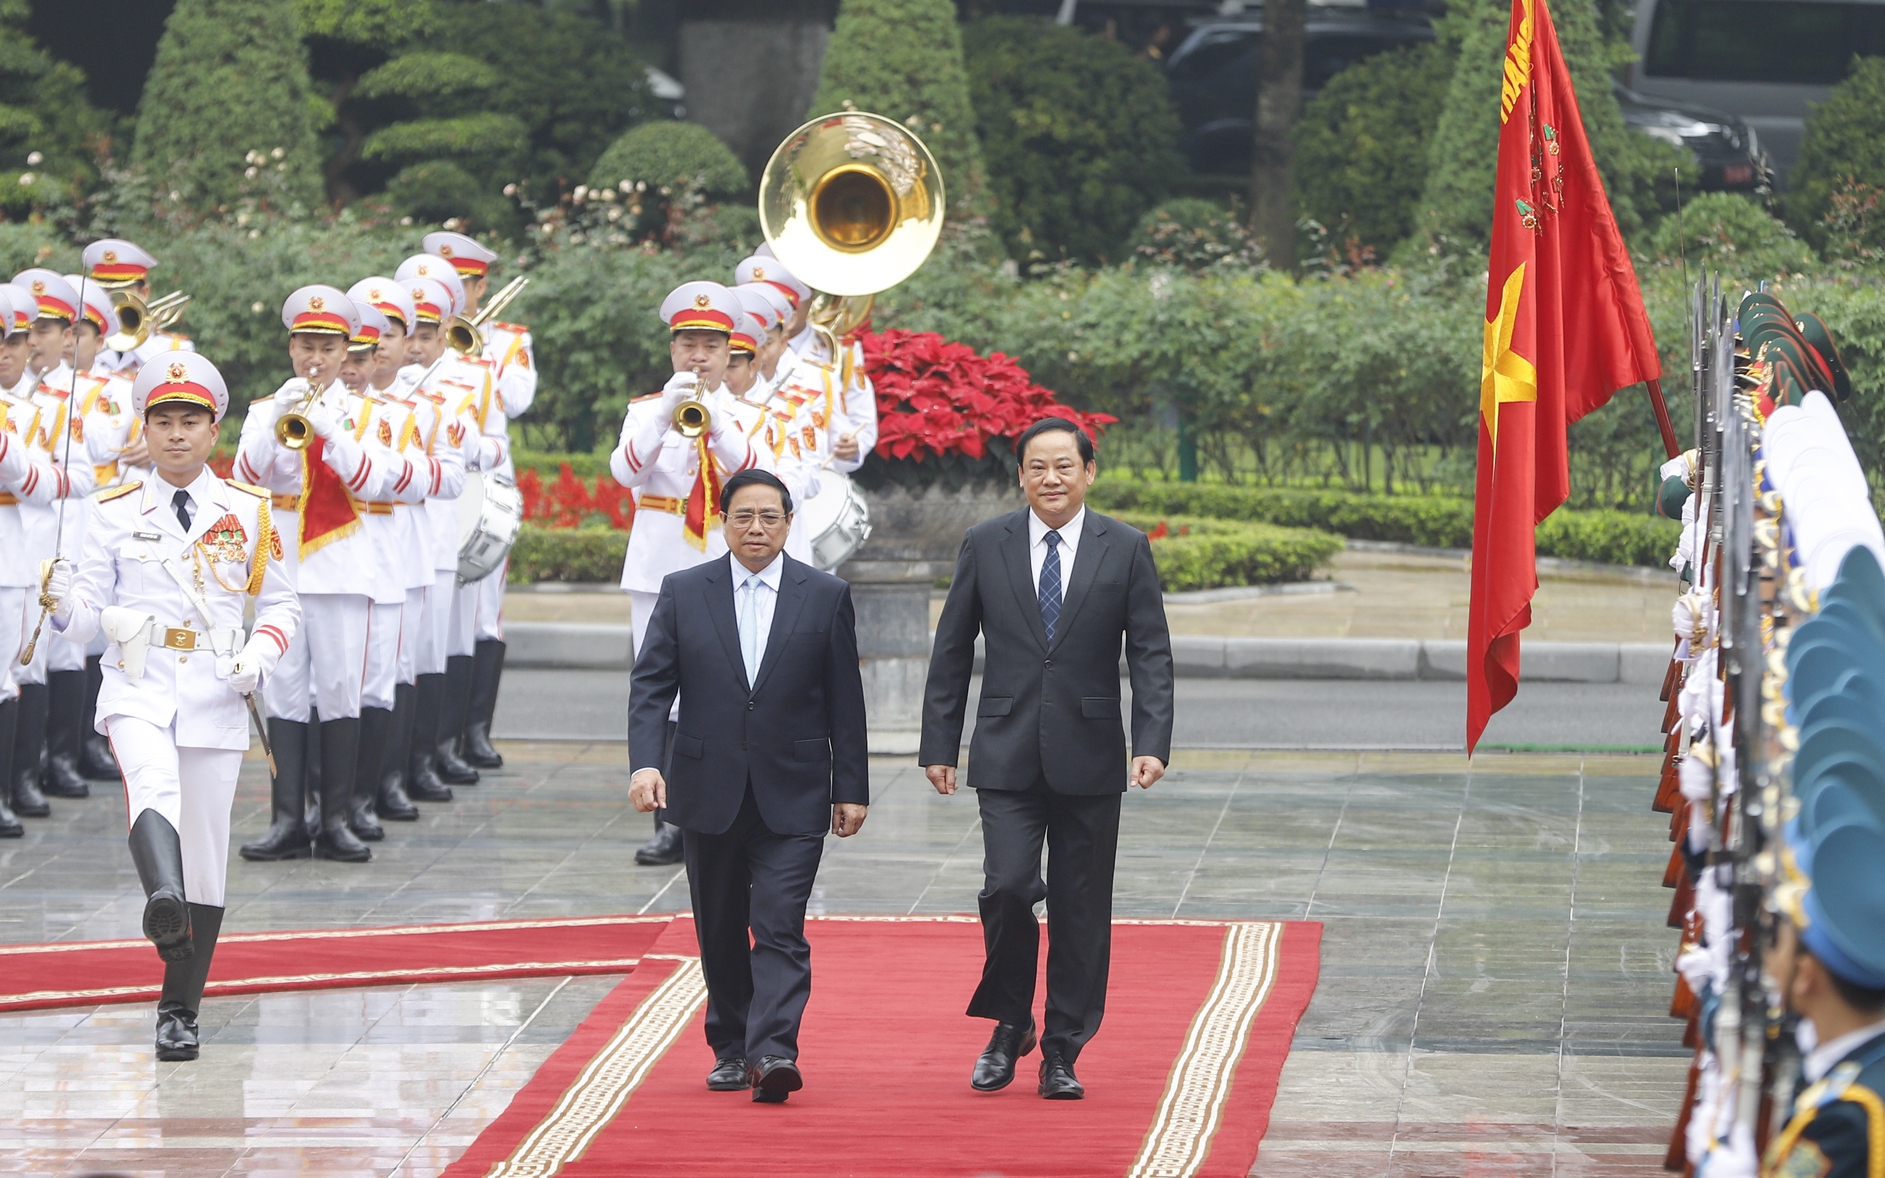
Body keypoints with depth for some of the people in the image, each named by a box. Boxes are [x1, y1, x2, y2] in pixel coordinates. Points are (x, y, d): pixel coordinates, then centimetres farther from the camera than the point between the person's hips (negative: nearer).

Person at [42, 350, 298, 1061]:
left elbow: (281, 603, 13)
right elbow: (87, 619, 7)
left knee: (205, 858, 1)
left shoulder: (248, 511, 8)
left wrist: (260, 654, -7)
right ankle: (163, 899, -62)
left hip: (215, 692, 1)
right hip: (138, 686, -1)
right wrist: (63, 602, -17)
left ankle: (179, 1013, 12)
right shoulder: (117, 513, 7)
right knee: (154, 781, -35)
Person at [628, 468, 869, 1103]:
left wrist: (851, 788, 2)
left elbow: (845, 701, 4)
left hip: (792, 795, -2)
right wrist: (645, 762, -16)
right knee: (720, 930, 10)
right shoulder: (683, 593, 4)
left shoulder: (827, 596, 3)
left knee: (780, 927, -13)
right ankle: (731, 1048, 23)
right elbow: (650, 685, -1)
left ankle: (773, 1051, -20)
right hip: (709, 790, 2)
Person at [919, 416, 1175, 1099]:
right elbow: (952, 652, 9)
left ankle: (1062, 1055, 13)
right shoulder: (986, 546, 5)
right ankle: (1010, 1025, 9)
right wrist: (939, 744, 5)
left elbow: (1151, 654, 0)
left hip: (1088, 759, 0)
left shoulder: (1126, 550, 3)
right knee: (1007, 888, -13)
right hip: (1007, 756, 0)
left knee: (1080, 910, 3)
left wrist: (1153, 742, -12)